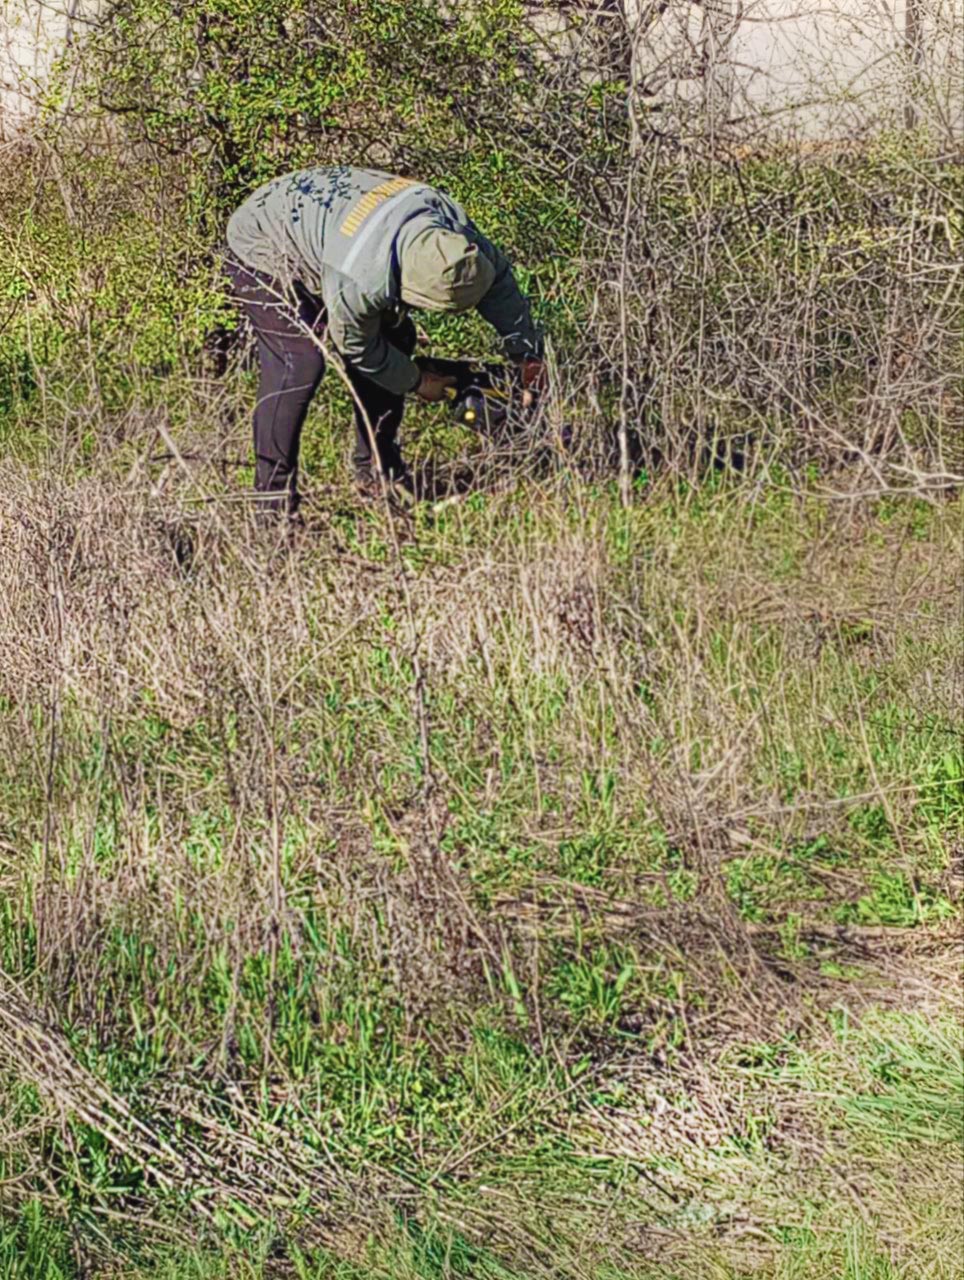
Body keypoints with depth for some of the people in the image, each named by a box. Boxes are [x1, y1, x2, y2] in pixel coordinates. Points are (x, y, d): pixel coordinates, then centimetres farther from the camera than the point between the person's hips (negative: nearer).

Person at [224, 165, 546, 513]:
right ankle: (272, 496, -14)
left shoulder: (452, 224, -24)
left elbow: (498, 278, -6)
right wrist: (416, 383, -7)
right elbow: (358, 347, -22)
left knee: (395, 340, 2)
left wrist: (528, 354, -2)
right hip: (262, 249, -8)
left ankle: (376, 470, 15)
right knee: (300, 363, -24)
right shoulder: (357, 282, -43)